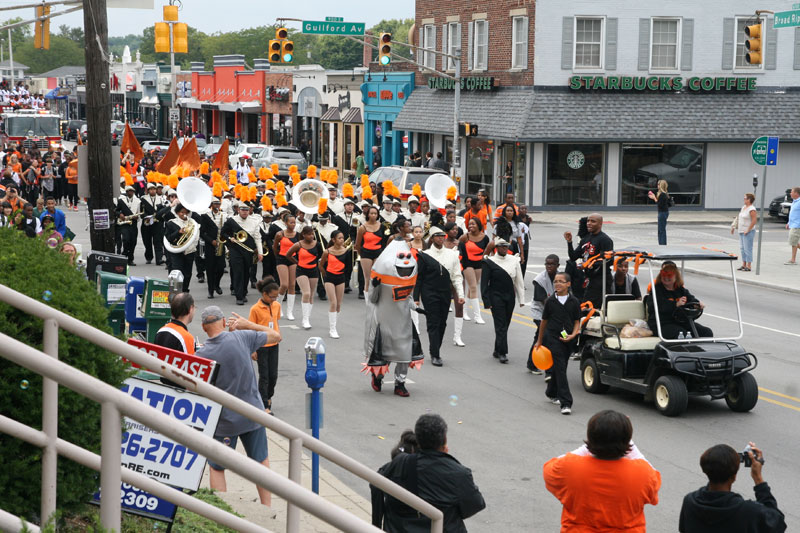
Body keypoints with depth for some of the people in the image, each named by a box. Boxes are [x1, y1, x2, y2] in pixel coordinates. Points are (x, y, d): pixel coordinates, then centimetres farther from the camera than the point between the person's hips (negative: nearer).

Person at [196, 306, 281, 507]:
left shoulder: (201, 355, -13)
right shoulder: (242, 337, -11)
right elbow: (276, 336, 4)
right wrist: (248, 325, 10)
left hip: (224, 420, -2)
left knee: (216, 468, 12)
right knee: (261, 462, 19)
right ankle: (267, 508, 25)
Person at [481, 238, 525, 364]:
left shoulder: (513, 260, 5)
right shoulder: (489, 262, -6)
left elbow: (519, 281, 9)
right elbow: (484, 283, -5)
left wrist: (521, 299, 7)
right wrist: (487, 301, -10)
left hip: (509, 297, 4)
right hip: (496, 297, -4)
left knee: (505, 325, 9)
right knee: (501, 325, -8)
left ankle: (497, 351, 21)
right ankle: (502, 353, -7)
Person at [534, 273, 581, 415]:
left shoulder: (574, 302, 1)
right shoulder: (550, 301, 0)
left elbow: (577, 322, 6)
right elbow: (544, 321, 9)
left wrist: (573, 335, -13)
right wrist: (539, 341, 15)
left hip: (567, 339, 2)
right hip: (552, 337, -2)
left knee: (559, 368, 13)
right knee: (560, 369, -10)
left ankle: (551, 393, 40)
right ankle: (566, 403, -14)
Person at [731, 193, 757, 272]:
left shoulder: (751, 209, -15)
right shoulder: (743, 207, 13)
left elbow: (754, 220, -21)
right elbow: (738, 218, 21)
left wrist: (748, 230, -18)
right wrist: (733, 227, 16)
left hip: (748, 232, -9)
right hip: (741, 231, 9)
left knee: (747, 249, -6)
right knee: (742, 248, 12)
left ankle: (749, 266, -2)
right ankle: (744, 265, 19)